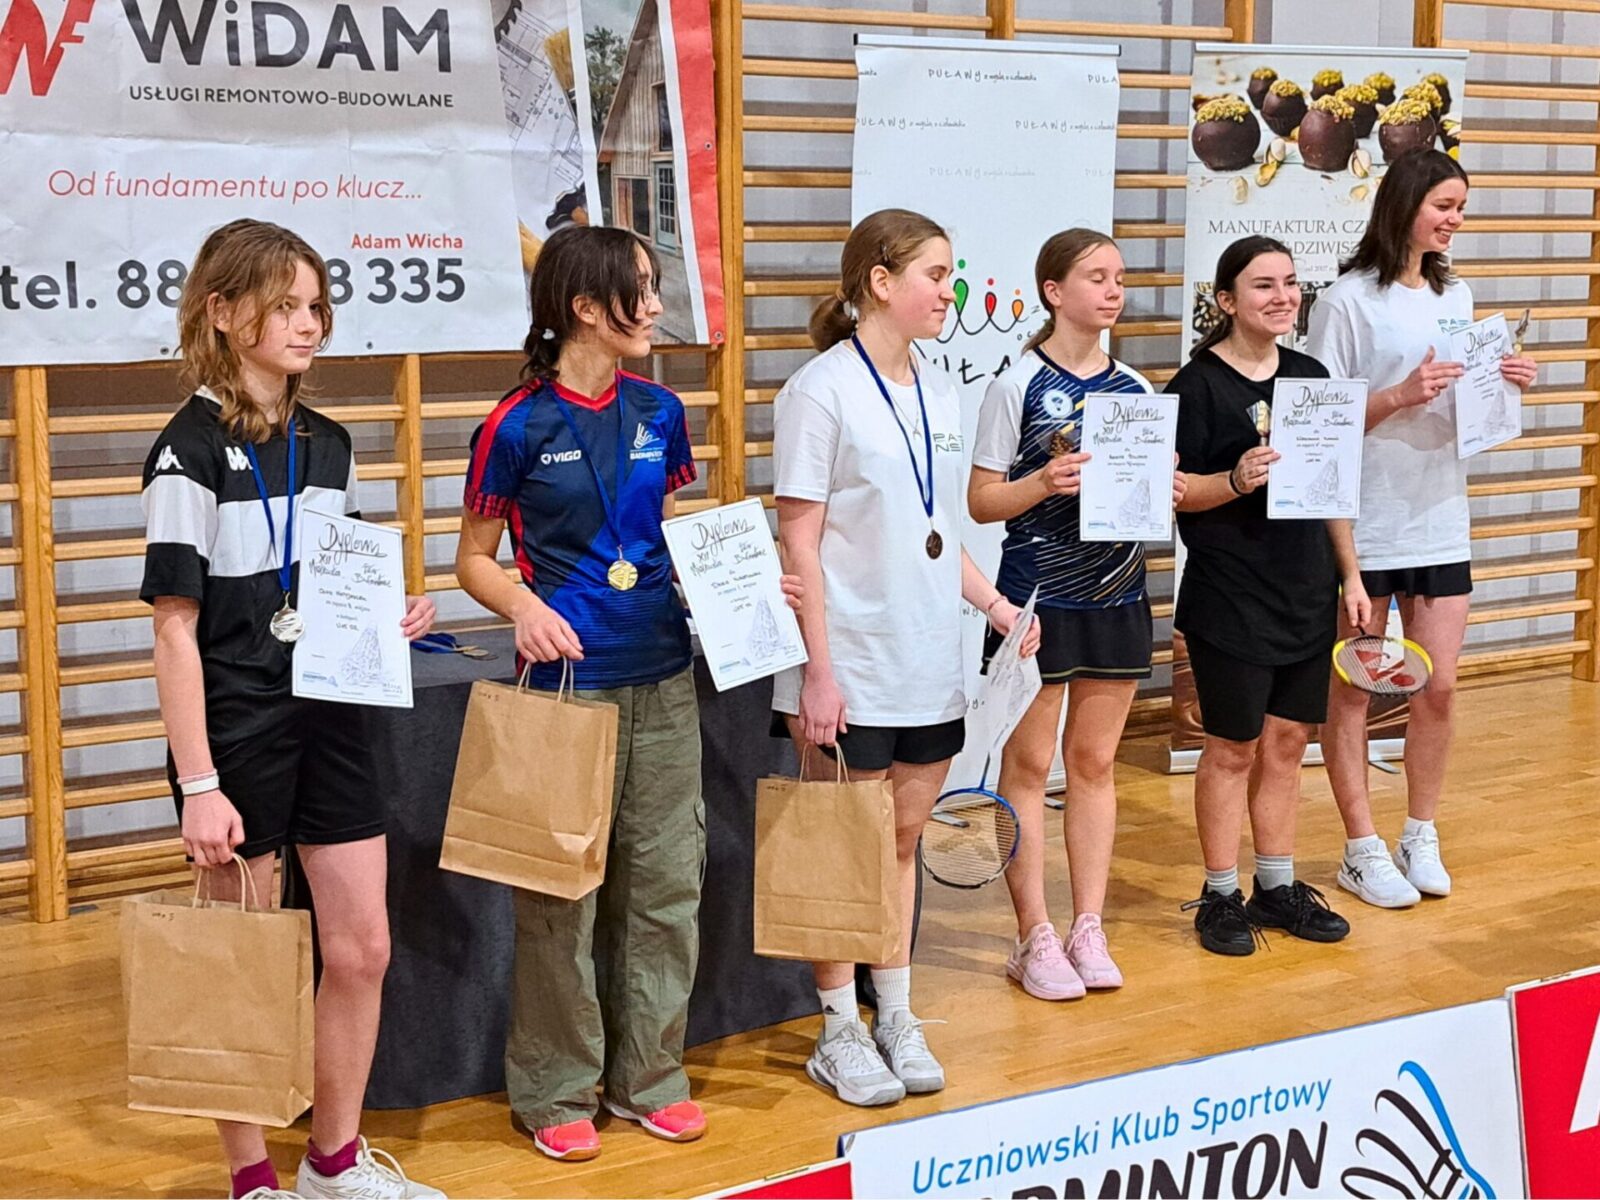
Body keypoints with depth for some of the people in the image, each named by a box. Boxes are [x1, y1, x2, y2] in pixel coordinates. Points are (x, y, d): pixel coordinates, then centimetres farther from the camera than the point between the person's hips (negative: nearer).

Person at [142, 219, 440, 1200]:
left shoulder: (328, 444, 8)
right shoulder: (192, 452, -11)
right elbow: (177, 627, -13)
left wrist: (389, 620, -3)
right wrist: (198, 784, -17)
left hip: (329, 721, 6)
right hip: (236, 732, -6)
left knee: (363, 947, 8)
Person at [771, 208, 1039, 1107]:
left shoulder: (940, 390, 11)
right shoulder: (822, 390, -10)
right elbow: (801, 540, -13)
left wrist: (996, 603, 6)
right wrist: (817, 667, -16)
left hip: (929, 661, 6)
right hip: (854, 663, -6)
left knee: (904, 840, 14)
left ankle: (897, 1017, 25)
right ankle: (840, 1031, 17)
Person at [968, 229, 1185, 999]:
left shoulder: (1135, 389, 8)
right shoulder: (1018, 386, -7)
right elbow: (981, 502, -7)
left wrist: (1167, 493, -8)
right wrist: (1043, 482, -24)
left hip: (1116, 595, 5)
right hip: (1037, 596, -5)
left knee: (1094, 761, 10)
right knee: (1028, 764, 2)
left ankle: (1088, 928, 18)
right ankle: (1035, 937, 9)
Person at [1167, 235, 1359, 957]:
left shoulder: (1312, 376, 9)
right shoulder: (1198, 384, -9)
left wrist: (1351, 575, 12)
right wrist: (1236, 480, -29)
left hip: (1307, 592, 6)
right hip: (1229, 595, -5)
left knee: (1286, 740, 11)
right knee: (1233, 746, 2)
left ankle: (1278, 887, 23)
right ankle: (1220, 896, 14)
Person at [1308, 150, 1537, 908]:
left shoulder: (1456, 297, 12)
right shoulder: (1348, 301, -8)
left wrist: (1503, 385, -1)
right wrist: (1399, 396, -22)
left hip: (1440, 523, 6)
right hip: (1362, 524, -5)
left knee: (1438, 686, 7)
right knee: (1353, 690, 4)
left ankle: (1420, 838, 23)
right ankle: (1363, 851, 15)